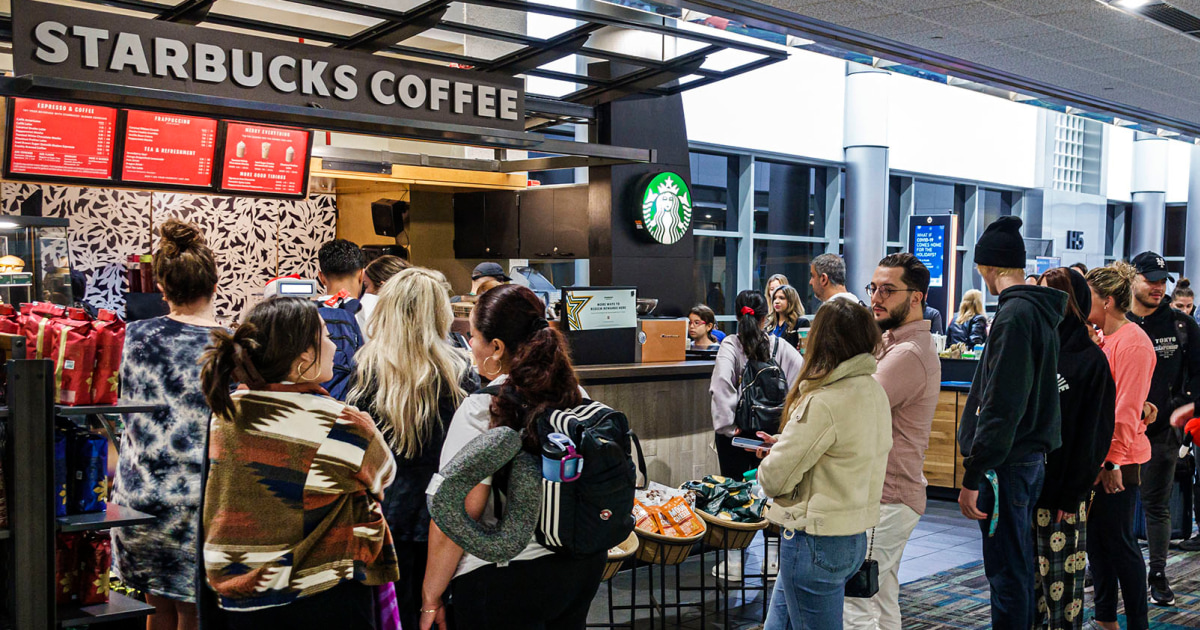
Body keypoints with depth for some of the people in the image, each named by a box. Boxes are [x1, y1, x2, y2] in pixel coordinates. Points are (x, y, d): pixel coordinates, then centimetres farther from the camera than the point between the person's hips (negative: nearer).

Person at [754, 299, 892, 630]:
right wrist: (785, 441, 9)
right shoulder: (874, 392, 4)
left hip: (815, 541, -8)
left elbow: (775, 478, -20)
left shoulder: (823, 403, -23)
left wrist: (767, 463, 2)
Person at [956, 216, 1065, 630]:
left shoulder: (1015, 315, -17)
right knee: (1019, 570, 18)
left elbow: (1000, 405, -22)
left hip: (1007, 466, -10)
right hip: (1031, 458, 10)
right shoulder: (1040, 312, 13)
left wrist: (973, 476, -19)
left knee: (1007, 576, -2)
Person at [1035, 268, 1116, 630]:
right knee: (1029, 579, 12)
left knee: (1061, 582, 3)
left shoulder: (1091, 360, -6)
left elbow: (1093, 434, -9)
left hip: (1062, 491, -5)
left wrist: (1073, 494, -12)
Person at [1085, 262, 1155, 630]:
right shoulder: (1097, 338, 11)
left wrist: (1113, 460, -19)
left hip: (1117, 460, -8)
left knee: (1118, 543, 0)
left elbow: (1127, 409, -18)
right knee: (1095, 539, 13)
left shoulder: (1132, 342, -14)